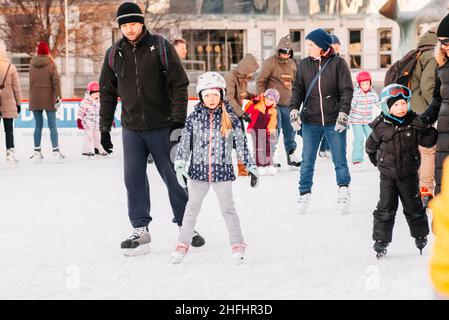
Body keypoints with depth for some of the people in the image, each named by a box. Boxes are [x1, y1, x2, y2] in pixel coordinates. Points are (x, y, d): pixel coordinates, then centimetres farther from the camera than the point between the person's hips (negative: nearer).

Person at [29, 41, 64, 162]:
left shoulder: (32, 64, 3)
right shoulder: (51, 64, -7)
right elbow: (56, 81, -13)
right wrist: (58, 97, -12)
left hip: (35, 99, 3)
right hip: (49, 99, -3)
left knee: (38, 125, 8)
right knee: (52, 125, 1)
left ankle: (37, 152, 7)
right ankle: (56, 151, -2)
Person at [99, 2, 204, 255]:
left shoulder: (161, 47, -5)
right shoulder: (114, 54, 5)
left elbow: (179, 85, -7)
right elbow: (107, 93, 12)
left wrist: (179, 120, -13)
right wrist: (105, 128, 10)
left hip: (162, 127, -3)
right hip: (132, 128, 3)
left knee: (173, 177, 4)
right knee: (134, 178, -2)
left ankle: (186, 226, 17)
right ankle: (141, 231, 6)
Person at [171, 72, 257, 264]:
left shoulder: (230, 119, -1)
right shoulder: (194, 118, 0)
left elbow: (241, 143, 3)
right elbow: (184, 142, 2)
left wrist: (251, 166, 1)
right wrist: (180, 166, -6)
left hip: (223, 170, -1)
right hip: (198, 170, 1)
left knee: (228, 209, 3)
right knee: (192, 208, 9)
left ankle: (237, 245, 12)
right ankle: (183, 244, 17)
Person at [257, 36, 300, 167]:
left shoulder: (292, 64, 11)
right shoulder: (270, 63, -7)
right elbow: (260, 82, -6)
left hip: (288, 103, 6)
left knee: (290, 129, 10)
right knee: (275, 129, -7)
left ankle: (291, 154, 22)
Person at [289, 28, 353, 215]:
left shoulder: (338, 63, -4)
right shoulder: (304, 64, 5)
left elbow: (346, 90, -5)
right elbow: (298, 89, 8)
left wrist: (343, 112, -15)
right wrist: (294, 109, -7)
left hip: (334, 121, -2)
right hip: (310, 122, 2)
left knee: (339, 159, 5)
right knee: (307, 161, 5)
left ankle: (344, 191, 22)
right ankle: (305, 194, 15)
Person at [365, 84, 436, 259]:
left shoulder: (414, 122, -6)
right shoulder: (381, 126, -8)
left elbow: (427, 141, -6)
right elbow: (371, 145, 9)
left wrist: (426, 129, -22)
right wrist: (377, 159, 12)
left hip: (409, 173, 1)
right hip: (388, 174, -1)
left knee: (414, 207, 12)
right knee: (385, 208, 0)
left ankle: (421, 236, 29)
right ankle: (381, 240, 7)